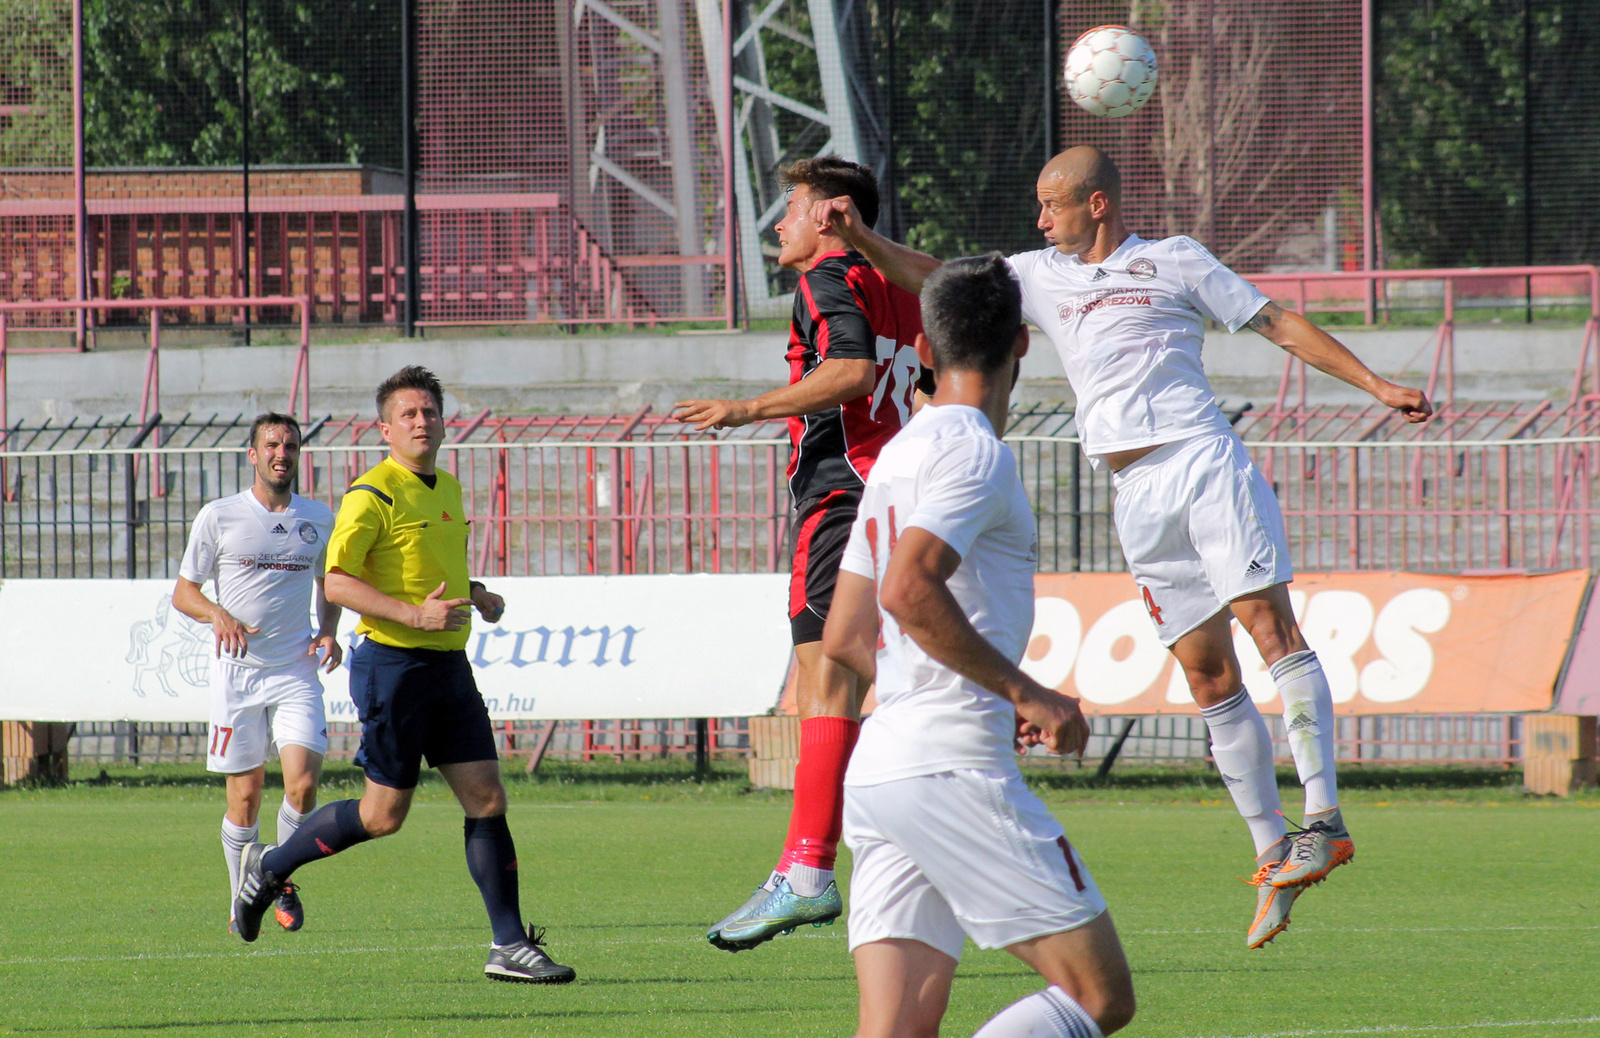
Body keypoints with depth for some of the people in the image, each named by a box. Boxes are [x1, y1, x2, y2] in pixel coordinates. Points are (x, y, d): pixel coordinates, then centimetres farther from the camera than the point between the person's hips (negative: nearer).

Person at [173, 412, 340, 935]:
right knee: (245, 797, -1)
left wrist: (328, 632, 5)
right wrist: (219, 615, -17)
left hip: (297, 672, 1)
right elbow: (183, 592, 4)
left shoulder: (319, 519, 8)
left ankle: (284, 881, 10)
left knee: (303, 784, -14)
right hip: (238, 671, -1)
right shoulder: (218, 517, 0)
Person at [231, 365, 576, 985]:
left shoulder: (448, 490, 15)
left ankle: (510, 946, 1)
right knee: (383, 814, -2)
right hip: (393, 663, -7)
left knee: (487, 798, -1)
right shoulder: (373, 495, -11)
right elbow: (336, 582, -17)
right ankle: (269, 867, 18)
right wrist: (414, 613, -25)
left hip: (449, 665, 7)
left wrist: (476, 595, 11)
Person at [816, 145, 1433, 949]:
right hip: (1137, 497, 4)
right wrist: (860, 237, 7)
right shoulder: (1041, 276, 21)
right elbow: (933, 280, 23)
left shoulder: (1173, 261, 10)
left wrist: (1376, 386, 5)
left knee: (1270, 625, -19)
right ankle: (1272, 855, 1)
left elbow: (1279, 325, 11)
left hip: (1202, 461, -4)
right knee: (1209, 677, -1)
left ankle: (1323, 819, -24)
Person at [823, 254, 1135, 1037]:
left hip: (875, 770, 9)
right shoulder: (974, 451, -7)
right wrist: (1026, 693, -14)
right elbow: (910, 591, -22)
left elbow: (844, 640, 25)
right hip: (950, 767, -9)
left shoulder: (899, 453, 21)